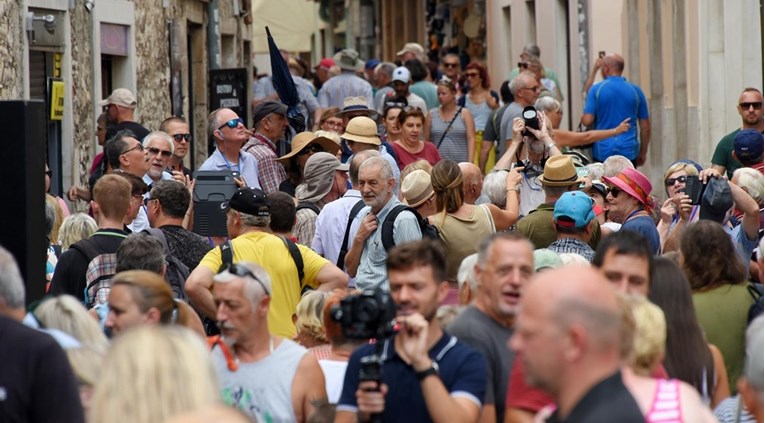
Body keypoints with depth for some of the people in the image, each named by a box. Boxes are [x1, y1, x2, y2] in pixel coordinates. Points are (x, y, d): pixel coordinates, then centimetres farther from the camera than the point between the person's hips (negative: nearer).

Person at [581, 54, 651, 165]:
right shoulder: (635, 90, 5)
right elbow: (645, 126, 8)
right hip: (629, 152, 1)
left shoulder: (596, 89, -2)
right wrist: (642, 153, 18)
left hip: (602, 152, -1)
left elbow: (587, 121, -7)